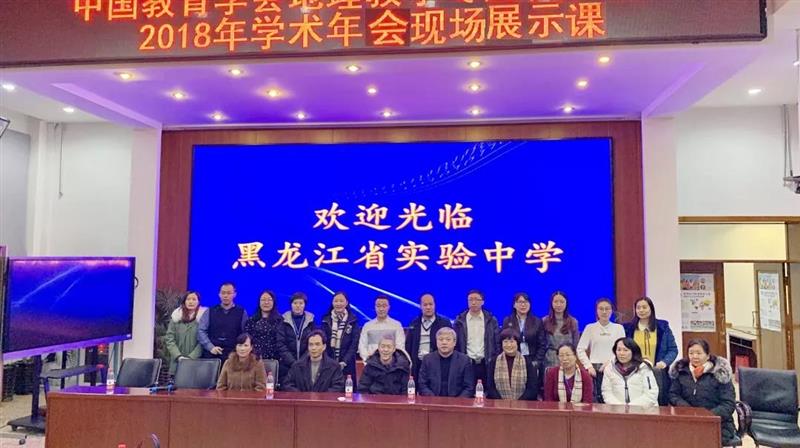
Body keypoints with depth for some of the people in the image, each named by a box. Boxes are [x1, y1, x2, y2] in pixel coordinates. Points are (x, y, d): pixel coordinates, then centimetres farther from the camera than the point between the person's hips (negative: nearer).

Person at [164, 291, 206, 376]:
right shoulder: (176, 316, 9)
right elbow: (169, 339, 5)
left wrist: (191, 357, -14)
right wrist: (178, 356, -7)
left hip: (195, 362, -2)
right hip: (177, 362, 3)